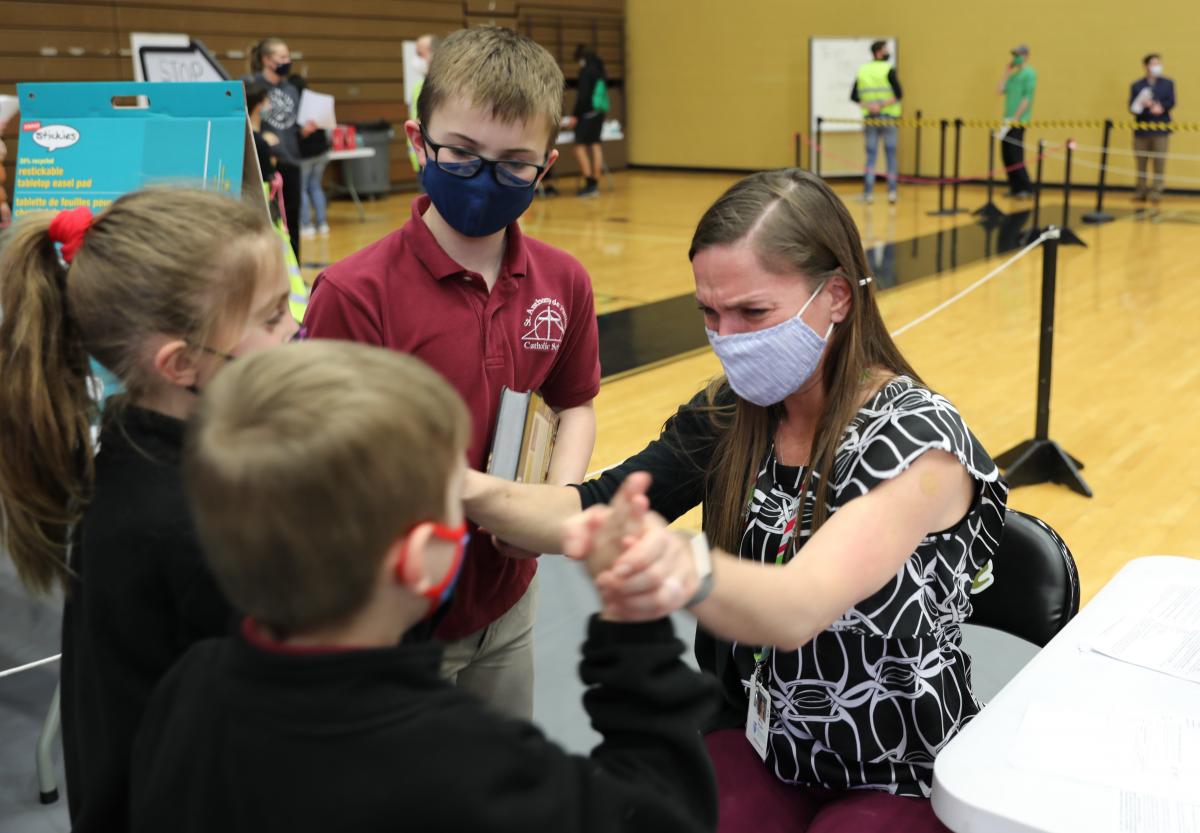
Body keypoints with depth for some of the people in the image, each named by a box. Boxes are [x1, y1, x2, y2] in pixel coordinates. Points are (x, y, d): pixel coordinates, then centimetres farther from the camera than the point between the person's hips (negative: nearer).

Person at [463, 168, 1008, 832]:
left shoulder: (918, 439, -19)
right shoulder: (729, 414, -3)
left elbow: (798, 607, -34)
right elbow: (594, 509, -11)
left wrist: (689, 571, -55)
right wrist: (475, 494, -31)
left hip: (899, 778, -4)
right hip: (753, 741, 4)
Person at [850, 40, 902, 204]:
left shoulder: (862, 71, 6)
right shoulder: (888, 70, -7)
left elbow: (854, 96, 6)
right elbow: (899, 94, -14)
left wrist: (868, 105, -3)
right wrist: (883, 105, -11)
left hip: (869, 117, 3)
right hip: (888, 117, -3)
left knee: (870, 156, 6)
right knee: (891, 155, 4)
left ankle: (868, 193, 1)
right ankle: (892, 192, 2)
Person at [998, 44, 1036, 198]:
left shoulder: (1029, 74, -6)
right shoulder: (1013, 74, 16)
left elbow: (1028, 97, -13)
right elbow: (1002, 91, 9)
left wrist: (1016, 117, -17)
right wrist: (1006, 74, 6)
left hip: (1019, 121, -8)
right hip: (1009, 120, 8)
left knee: (1016, 156, -9)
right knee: (1006, 155, 6)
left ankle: (1026, 189, -4)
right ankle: (1015, 188, 13)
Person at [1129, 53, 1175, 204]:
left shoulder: (1168, 83, 9)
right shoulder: (1136, 86, 7)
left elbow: (1171, 102, 1)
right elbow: (1132, 107, -3)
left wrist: (1161, 107, -19)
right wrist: (1146, 105, -20)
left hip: (1160, 129, 0)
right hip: (1142, 129, 0)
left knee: (1159, 160, -4)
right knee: (1141, 161, 4)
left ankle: (1156, 191, -1)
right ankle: (1141, 192, 12)